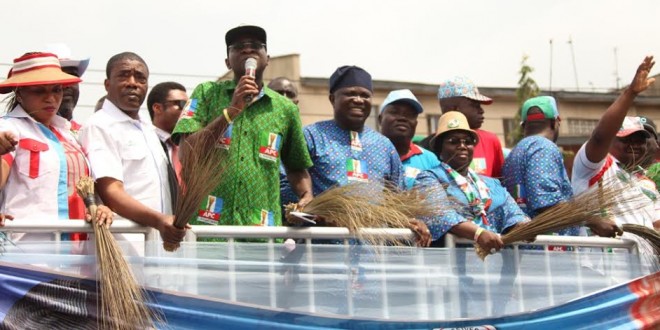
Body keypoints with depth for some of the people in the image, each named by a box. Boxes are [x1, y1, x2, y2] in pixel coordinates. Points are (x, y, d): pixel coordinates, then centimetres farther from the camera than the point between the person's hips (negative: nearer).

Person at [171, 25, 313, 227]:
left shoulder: (285, 109, 13)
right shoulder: (206, 93, 9)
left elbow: (296, 168, 22)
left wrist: (307, 197, 1)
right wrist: (231, 110, -10)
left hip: (263, 228, 2)